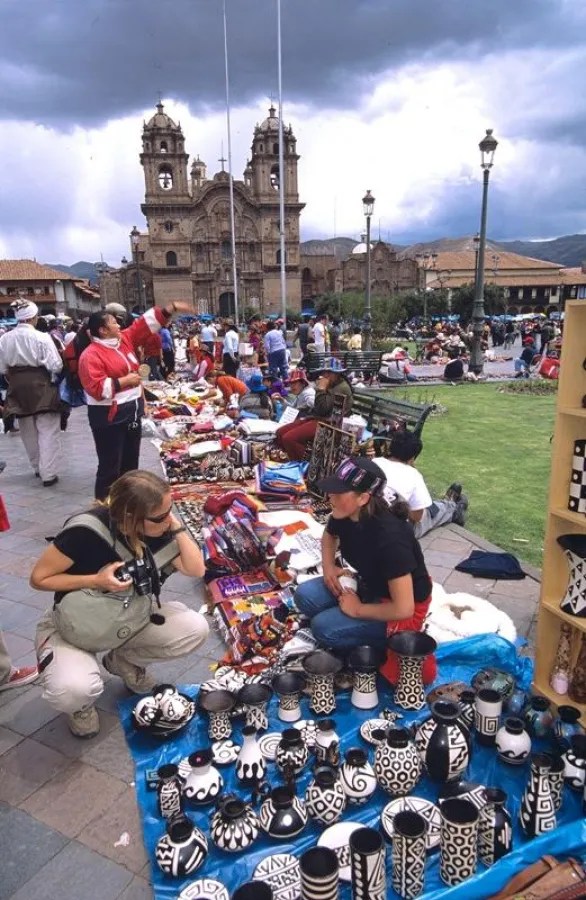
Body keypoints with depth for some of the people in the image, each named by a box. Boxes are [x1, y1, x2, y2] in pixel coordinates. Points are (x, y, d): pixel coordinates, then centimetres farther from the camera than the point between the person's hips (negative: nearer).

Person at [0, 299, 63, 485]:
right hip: (42, 388, -4)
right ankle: (48, 474, 2)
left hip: (18, 390, 4)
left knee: (28, 432, 18)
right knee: (48, 432, 3)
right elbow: (56, 366, -16)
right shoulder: (42, 337, -15)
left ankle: (38, 468, 31)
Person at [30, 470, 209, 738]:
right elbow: (38, 578, -20)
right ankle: (80, 704, 6)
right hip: (72, 629, -5)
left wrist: (177, 527, -24)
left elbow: (196, 569, -15)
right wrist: (96, 580, -32)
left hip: (129, 621, 5)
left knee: (195, 629, -15)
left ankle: (123, 661, 12)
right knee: (74, 690, -36)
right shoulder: (87, 531, -30)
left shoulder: (158, 532, -14)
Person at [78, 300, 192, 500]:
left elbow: (147, 322, 9)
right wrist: (124, 380, -20)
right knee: (110, 466, -3)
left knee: (131, 461, 18)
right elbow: (96, 388, -24)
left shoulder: (124, 339, 7)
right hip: (109, 415, -8)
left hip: (131, 410, 9)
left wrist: (172, 308, 4)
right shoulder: (91, 355, -15)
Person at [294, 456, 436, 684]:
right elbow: (329, 536, 14)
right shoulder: (345, 516, -14)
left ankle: (392, 644, 0)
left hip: (398, 609, -8)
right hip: (368, 585, 8)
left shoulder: (389, 538, -36)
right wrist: (328, 567, -5)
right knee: (305, 596, -7)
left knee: (323, 628, -20)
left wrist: (357, 610, -20)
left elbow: (404, 609, -33)